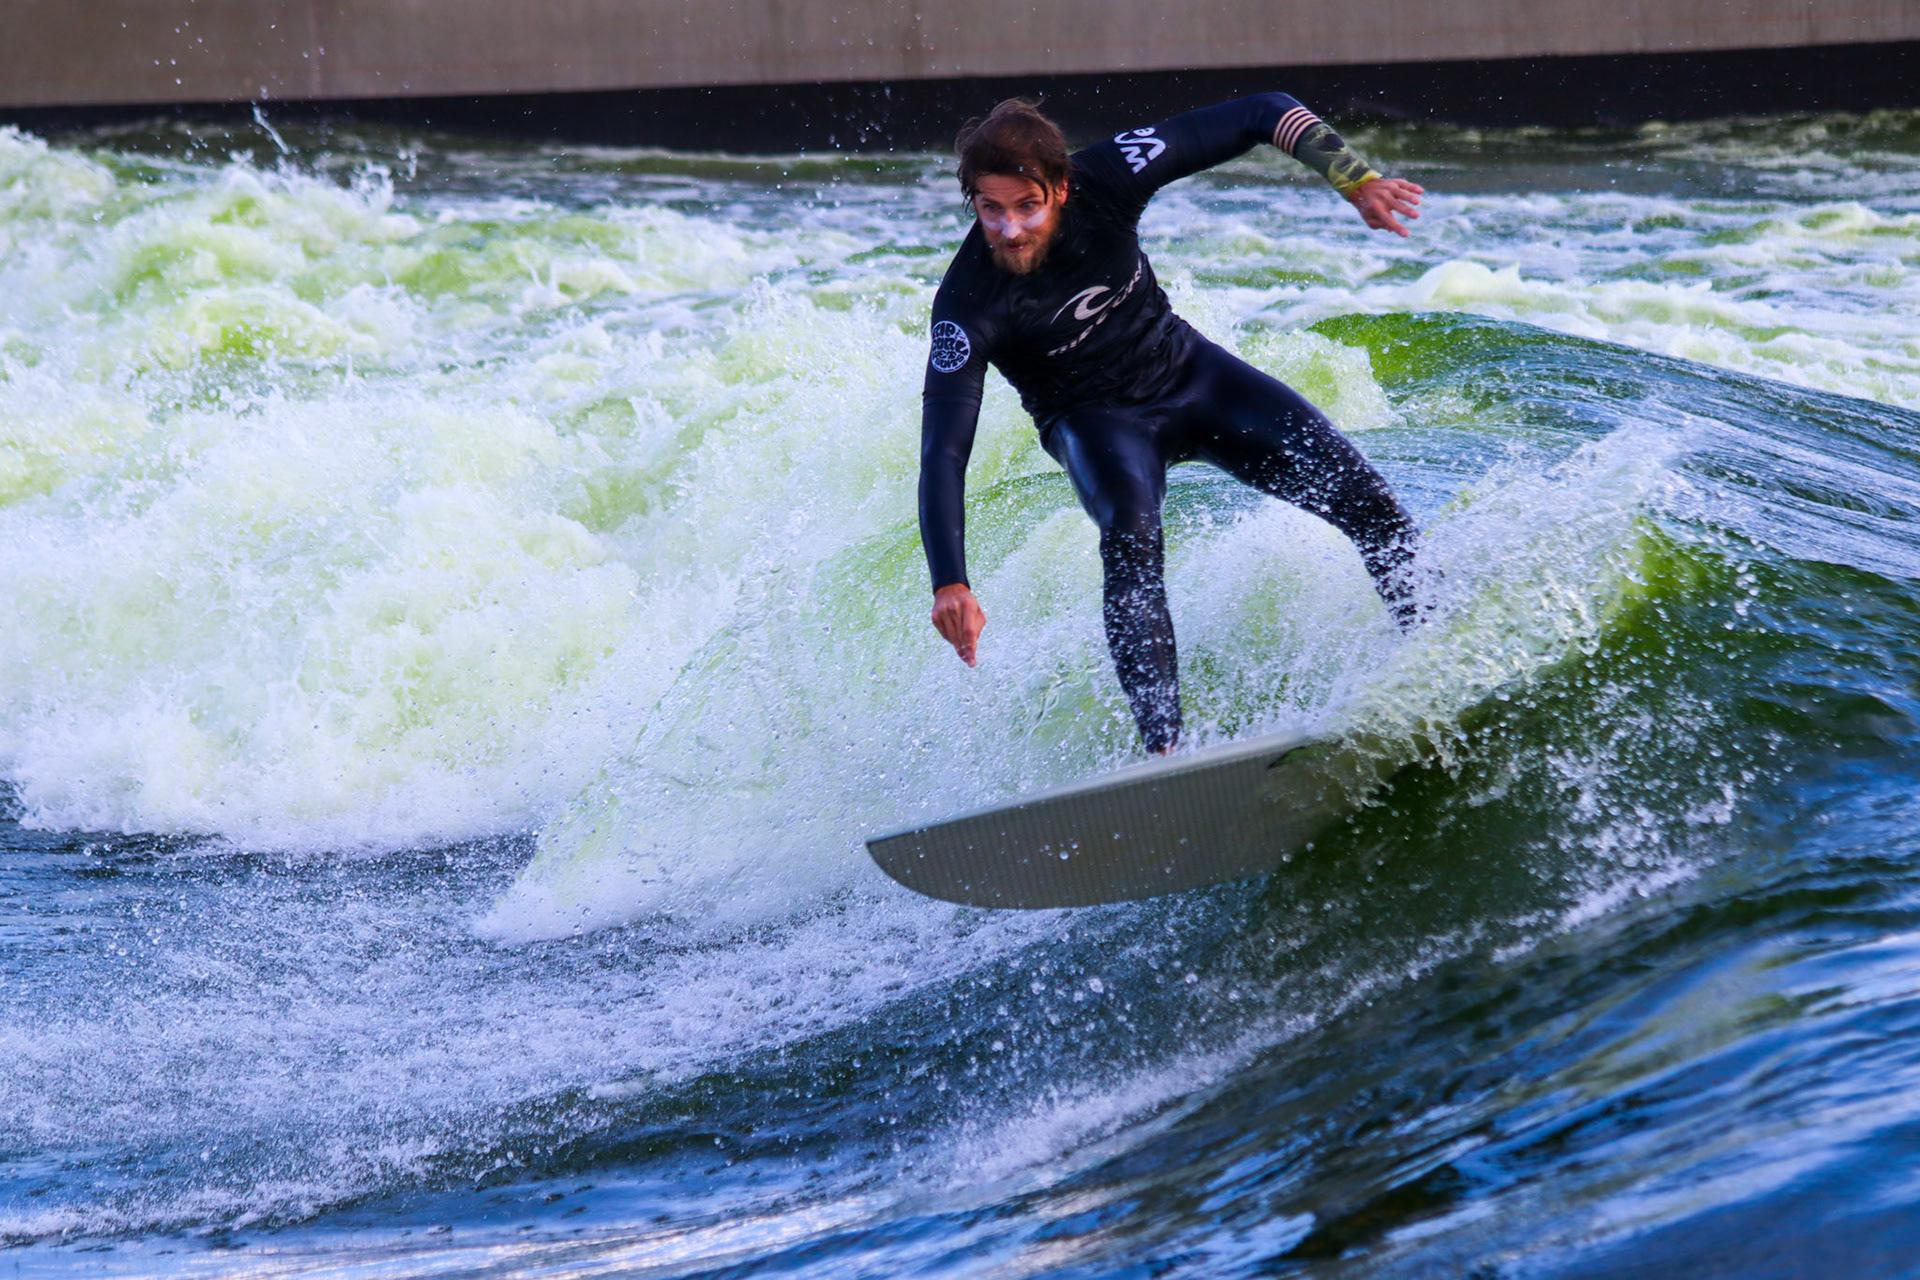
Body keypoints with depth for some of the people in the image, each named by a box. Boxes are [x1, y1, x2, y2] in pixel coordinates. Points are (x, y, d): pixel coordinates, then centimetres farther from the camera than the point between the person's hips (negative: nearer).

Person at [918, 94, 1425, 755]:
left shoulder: (1106, 179, -25)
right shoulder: (969, 306, -31)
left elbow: (1262, 114, -17)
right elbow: (943, 450, -35)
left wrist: (1356, 180, -29)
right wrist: (950, 583, -48)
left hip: (1188, 372, 3)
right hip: (1094, 421, -3)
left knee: (1364, 502, -7)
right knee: (1131, 533, -35)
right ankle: (1161, 744, -31)